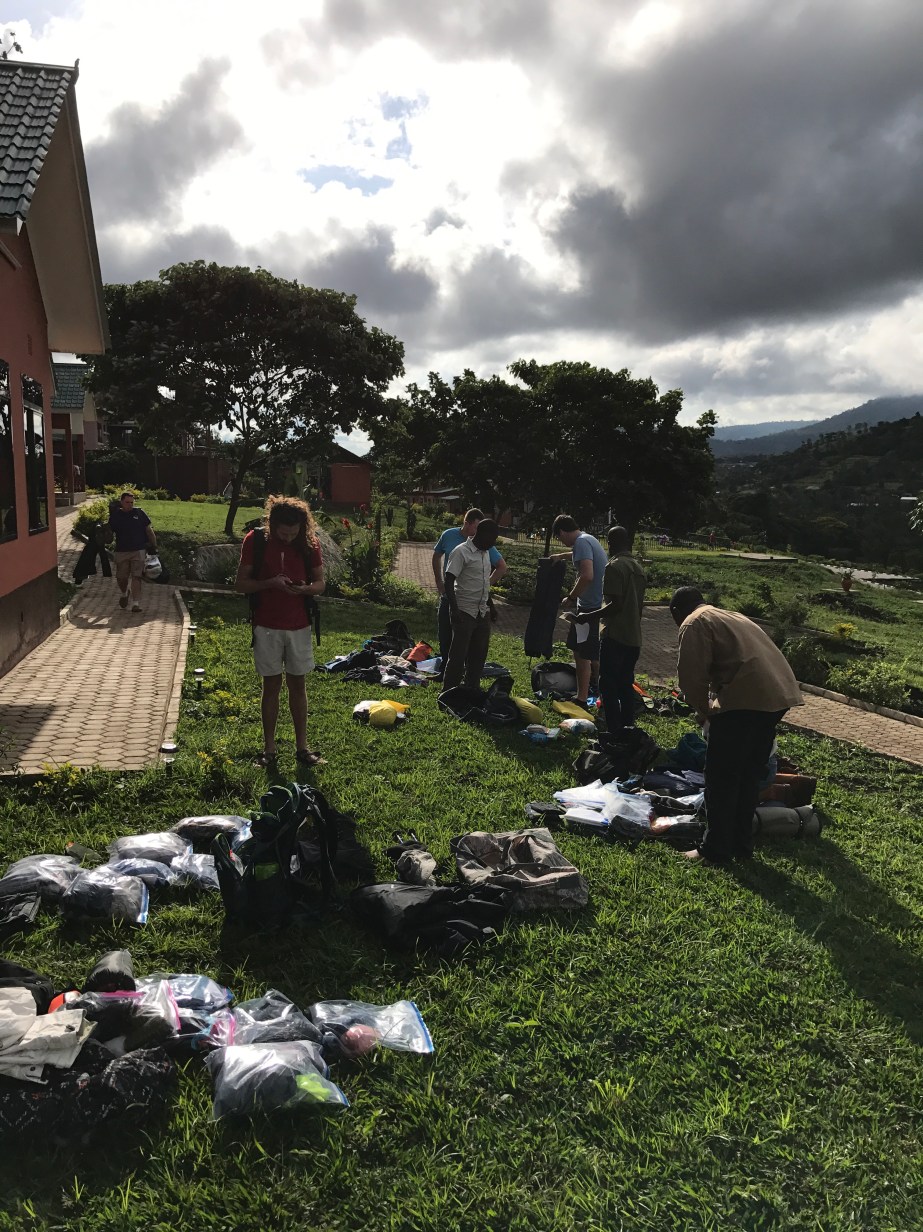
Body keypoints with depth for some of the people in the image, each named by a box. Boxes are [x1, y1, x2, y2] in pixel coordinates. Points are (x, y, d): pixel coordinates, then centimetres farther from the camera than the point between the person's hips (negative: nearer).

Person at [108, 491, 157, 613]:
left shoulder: (139, 513, 2)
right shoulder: (116, 515, 5)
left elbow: (149, 530, 6)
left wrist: (154, 545, 4)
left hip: (138, 550, -2)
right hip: (121, 551, 2)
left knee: (136, 577, -9)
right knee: (121, 577, 7)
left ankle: (136, 603, -9)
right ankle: (124, 594, 38)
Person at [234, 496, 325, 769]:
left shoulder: (309, 543, -3)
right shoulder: (255, 540, -8)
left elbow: (320, 583, 5)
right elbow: (240, 584, -5)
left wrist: (304, 588, -17)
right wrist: (270, 583, -21)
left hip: (299, 626, 2)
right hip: (267, 626, -1)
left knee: (297, 684, 9)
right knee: (271, 685, 5)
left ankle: (302, 746, 16)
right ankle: (269, 748, 15)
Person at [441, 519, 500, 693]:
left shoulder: (485, 553, 13)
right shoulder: (462, 552, -12)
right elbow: (449, 583, -16)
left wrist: (490, 605, 24)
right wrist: (454, 610, -23)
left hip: (483, 612, 8)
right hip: (465, 612, -8)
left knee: (479, 653, 12)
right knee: (458, 654, -4)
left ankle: (472, 690, 22)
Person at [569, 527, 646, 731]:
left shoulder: (614, 567, -13)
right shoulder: (638, 568, 13)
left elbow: (616, 604, -20)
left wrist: (587, 617, -13)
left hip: (614, 636, -8)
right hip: (634, 637, 8)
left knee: (608, 686, -3)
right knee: (626, 684, 15)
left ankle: (615, 731, -4)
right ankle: (628, 728, 20)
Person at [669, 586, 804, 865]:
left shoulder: (694, 624, 3)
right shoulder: (732, 616, 29)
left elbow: (691, 676, -7)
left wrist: (703, 710, 9)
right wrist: (711, 707, 31)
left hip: (746, 698, -9)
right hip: (780, 693, 9)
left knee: (721, 777, 3)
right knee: (749, 775, 19)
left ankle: (716, 850, 10)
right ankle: (742, 844, 27)